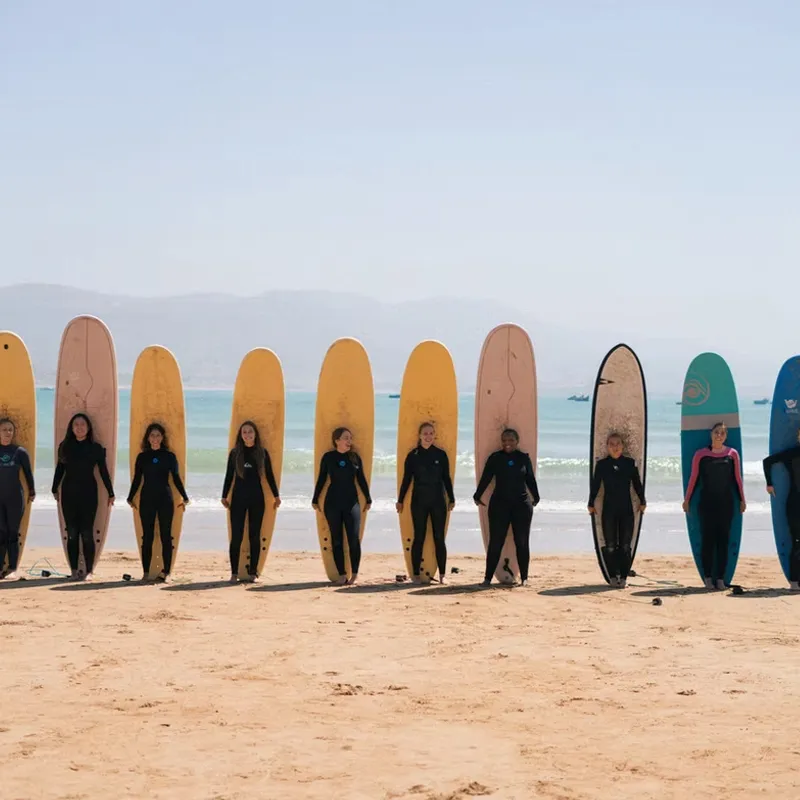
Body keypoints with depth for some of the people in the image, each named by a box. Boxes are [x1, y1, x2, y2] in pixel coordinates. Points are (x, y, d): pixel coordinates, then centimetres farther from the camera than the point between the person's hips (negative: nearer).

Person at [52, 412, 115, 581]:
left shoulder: (95, 448, 2)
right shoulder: (65, 446, 7)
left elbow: (103, 471, 4)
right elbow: (59, 469, 12)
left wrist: (110, 493, 3)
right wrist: (55, 489, 10)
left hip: (88, 493, -2)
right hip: (69, 493, 2)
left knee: (87, 533, -4)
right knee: (72, 533, 2)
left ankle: (89, 571, 0)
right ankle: (74, 571, 6)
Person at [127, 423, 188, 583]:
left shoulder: (169, 456, 5)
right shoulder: (142, 457, 7)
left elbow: (176, 478, 6)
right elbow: (136, 480, 10)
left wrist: (184, 497, 1)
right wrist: (130, 498, 3)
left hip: (165, 499, -1)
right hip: (147, 499, 1)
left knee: (165, 536, 0)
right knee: (147, 537, 1)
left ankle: (166, 572, 3)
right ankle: (146, 572, 4)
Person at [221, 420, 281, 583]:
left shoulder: (262, 453, 4)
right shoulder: (235, 453, 3)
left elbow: (269, 475, 8)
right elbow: (229, 476, 7)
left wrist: (276, 495, 7)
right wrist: (224, 496, 5)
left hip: (257, 498, 1)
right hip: (238, 498, -1)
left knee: (255, 536, 3)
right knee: (236, 535, -3)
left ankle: (252, 573, 8)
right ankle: (234, 573, 0)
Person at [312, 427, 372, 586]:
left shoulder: (354, 457, 4)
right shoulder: (328, 457, 0)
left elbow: (361, 479, 10)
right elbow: (321, 479, 6)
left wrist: (368, 499, 12)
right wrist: (315, 500, 8)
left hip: (351, 502, 0)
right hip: (332, 503, 0)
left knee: (354, 539, -8)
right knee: (336, 540, 3)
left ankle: (354, 574, 3)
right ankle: (342, 574, 9)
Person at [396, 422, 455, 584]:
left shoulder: (441, 454, 3)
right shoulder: (413, 455, 0)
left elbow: (446, 478, 7)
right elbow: (406, 479, 4)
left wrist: (451, 499, 6)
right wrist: (400, 500, 5)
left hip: (438, 501, 1)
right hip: (419, 501, -1)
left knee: (439, 538, 0)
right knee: (419, 538, 1)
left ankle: (442, 575, 4)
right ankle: (416, 575, 6)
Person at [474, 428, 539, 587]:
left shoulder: (524, 458, 5)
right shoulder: (495, 458, 2)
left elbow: (531, 479, 13)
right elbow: (485, 478, 5)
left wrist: (536, 497, 20)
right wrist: (478, 496, 7)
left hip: (522, 504, 1)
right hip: (499, 504, -1)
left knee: (522, 542, 6)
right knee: (495, 542, -3)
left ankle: (524, 578, 13)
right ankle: (488, 577, -1)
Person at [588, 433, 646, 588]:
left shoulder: (630, 463, 3)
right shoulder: (601, 464, 1)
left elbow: (637, 484, 10)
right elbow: (595, 485, 6)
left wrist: (642, 502, 12)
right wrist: (591, 504, 7)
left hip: (627, 510, 1)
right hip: (608, 510, -1)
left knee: (625, 545, 1)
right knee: (610, 546, 0)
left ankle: (623, 577, 6)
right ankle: (613, 577, 8)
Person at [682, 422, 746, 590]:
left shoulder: (732, 454, 4)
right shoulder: (701, 454, 0)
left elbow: (737, 479, 9)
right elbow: (693, 478, 4)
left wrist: (742, 500, 9)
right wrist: (687, 499, 4)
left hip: (726, 503, 1)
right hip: (707, 502, -1)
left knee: (723, 540, 2)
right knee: (707, 539, -2)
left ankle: (720, 578, 6)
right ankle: (707, 577, 3)